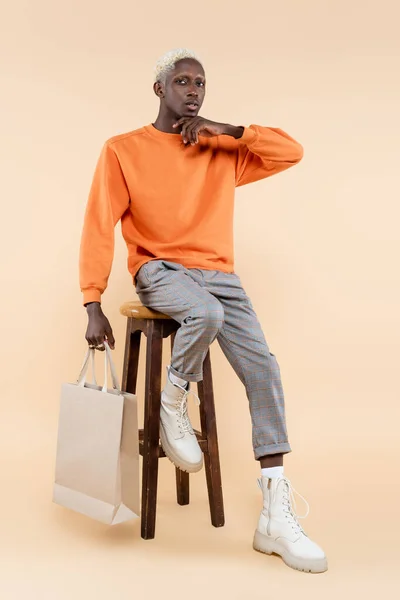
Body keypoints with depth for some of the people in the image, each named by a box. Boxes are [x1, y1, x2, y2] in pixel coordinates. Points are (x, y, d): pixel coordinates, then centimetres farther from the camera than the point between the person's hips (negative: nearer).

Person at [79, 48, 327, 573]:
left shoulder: (223, 151, 13)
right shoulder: (123, 150, 3)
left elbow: (291, 153, 7)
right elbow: (99, 230, -3)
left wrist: (228, 130, -2)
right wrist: (93, 306, -11)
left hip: (219, 273, 4)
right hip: (159, 270, -3)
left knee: (264, 372, -14)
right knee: (206, 314, -37)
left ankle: (277, 519, -8)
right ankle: (172, 411, -5)